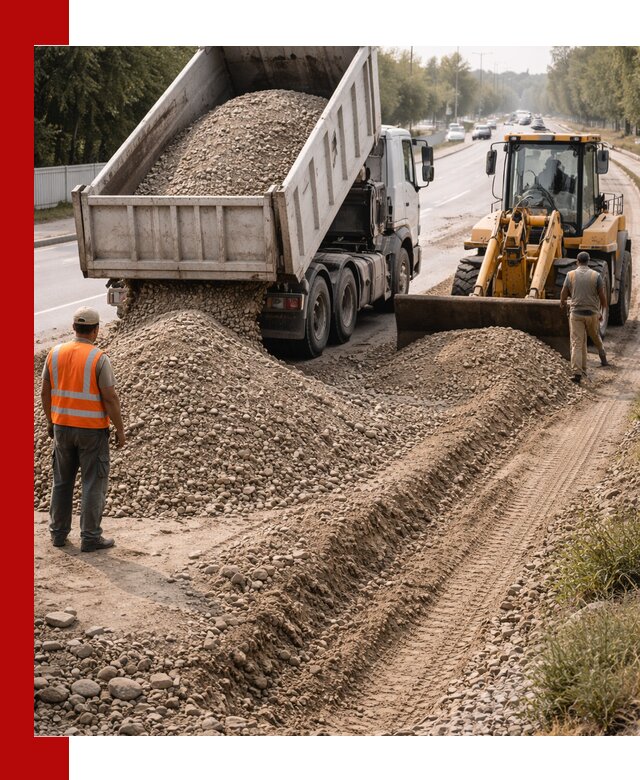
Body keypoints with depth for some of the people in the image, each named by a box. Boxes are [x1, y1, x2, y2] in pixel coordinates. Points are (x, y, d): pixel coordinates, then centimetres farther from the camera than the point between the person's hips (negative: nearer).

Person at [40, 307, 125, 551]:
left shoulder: (55, 353, -1)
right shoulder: (99, 359, -16)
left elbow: (46, 391, 6)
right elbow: (110, 398, -16)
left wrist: (50, 421, 19)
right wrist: (120, 429, -6)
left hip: (62, 427, 5)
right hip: (92, 430, -5)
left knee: (62, 480, 17)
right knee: (94, 483, 4)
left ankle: (59, 532, 22)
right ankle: (90, 537, 7)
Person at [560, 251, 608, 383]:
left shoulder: (570, 275, -3)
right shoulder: (596, 275, -4)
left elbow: (564, 294, 3)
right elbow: (602, 296, -1)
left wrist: (562, 303, 26)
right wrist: (602, 312, 14)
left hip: (576, 313, -1)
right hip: (592, 313, 1)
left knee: (577, 343, -2)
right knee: (596, 337, 25)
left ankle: (577, 372, -11)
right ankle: (603, 356, 47)